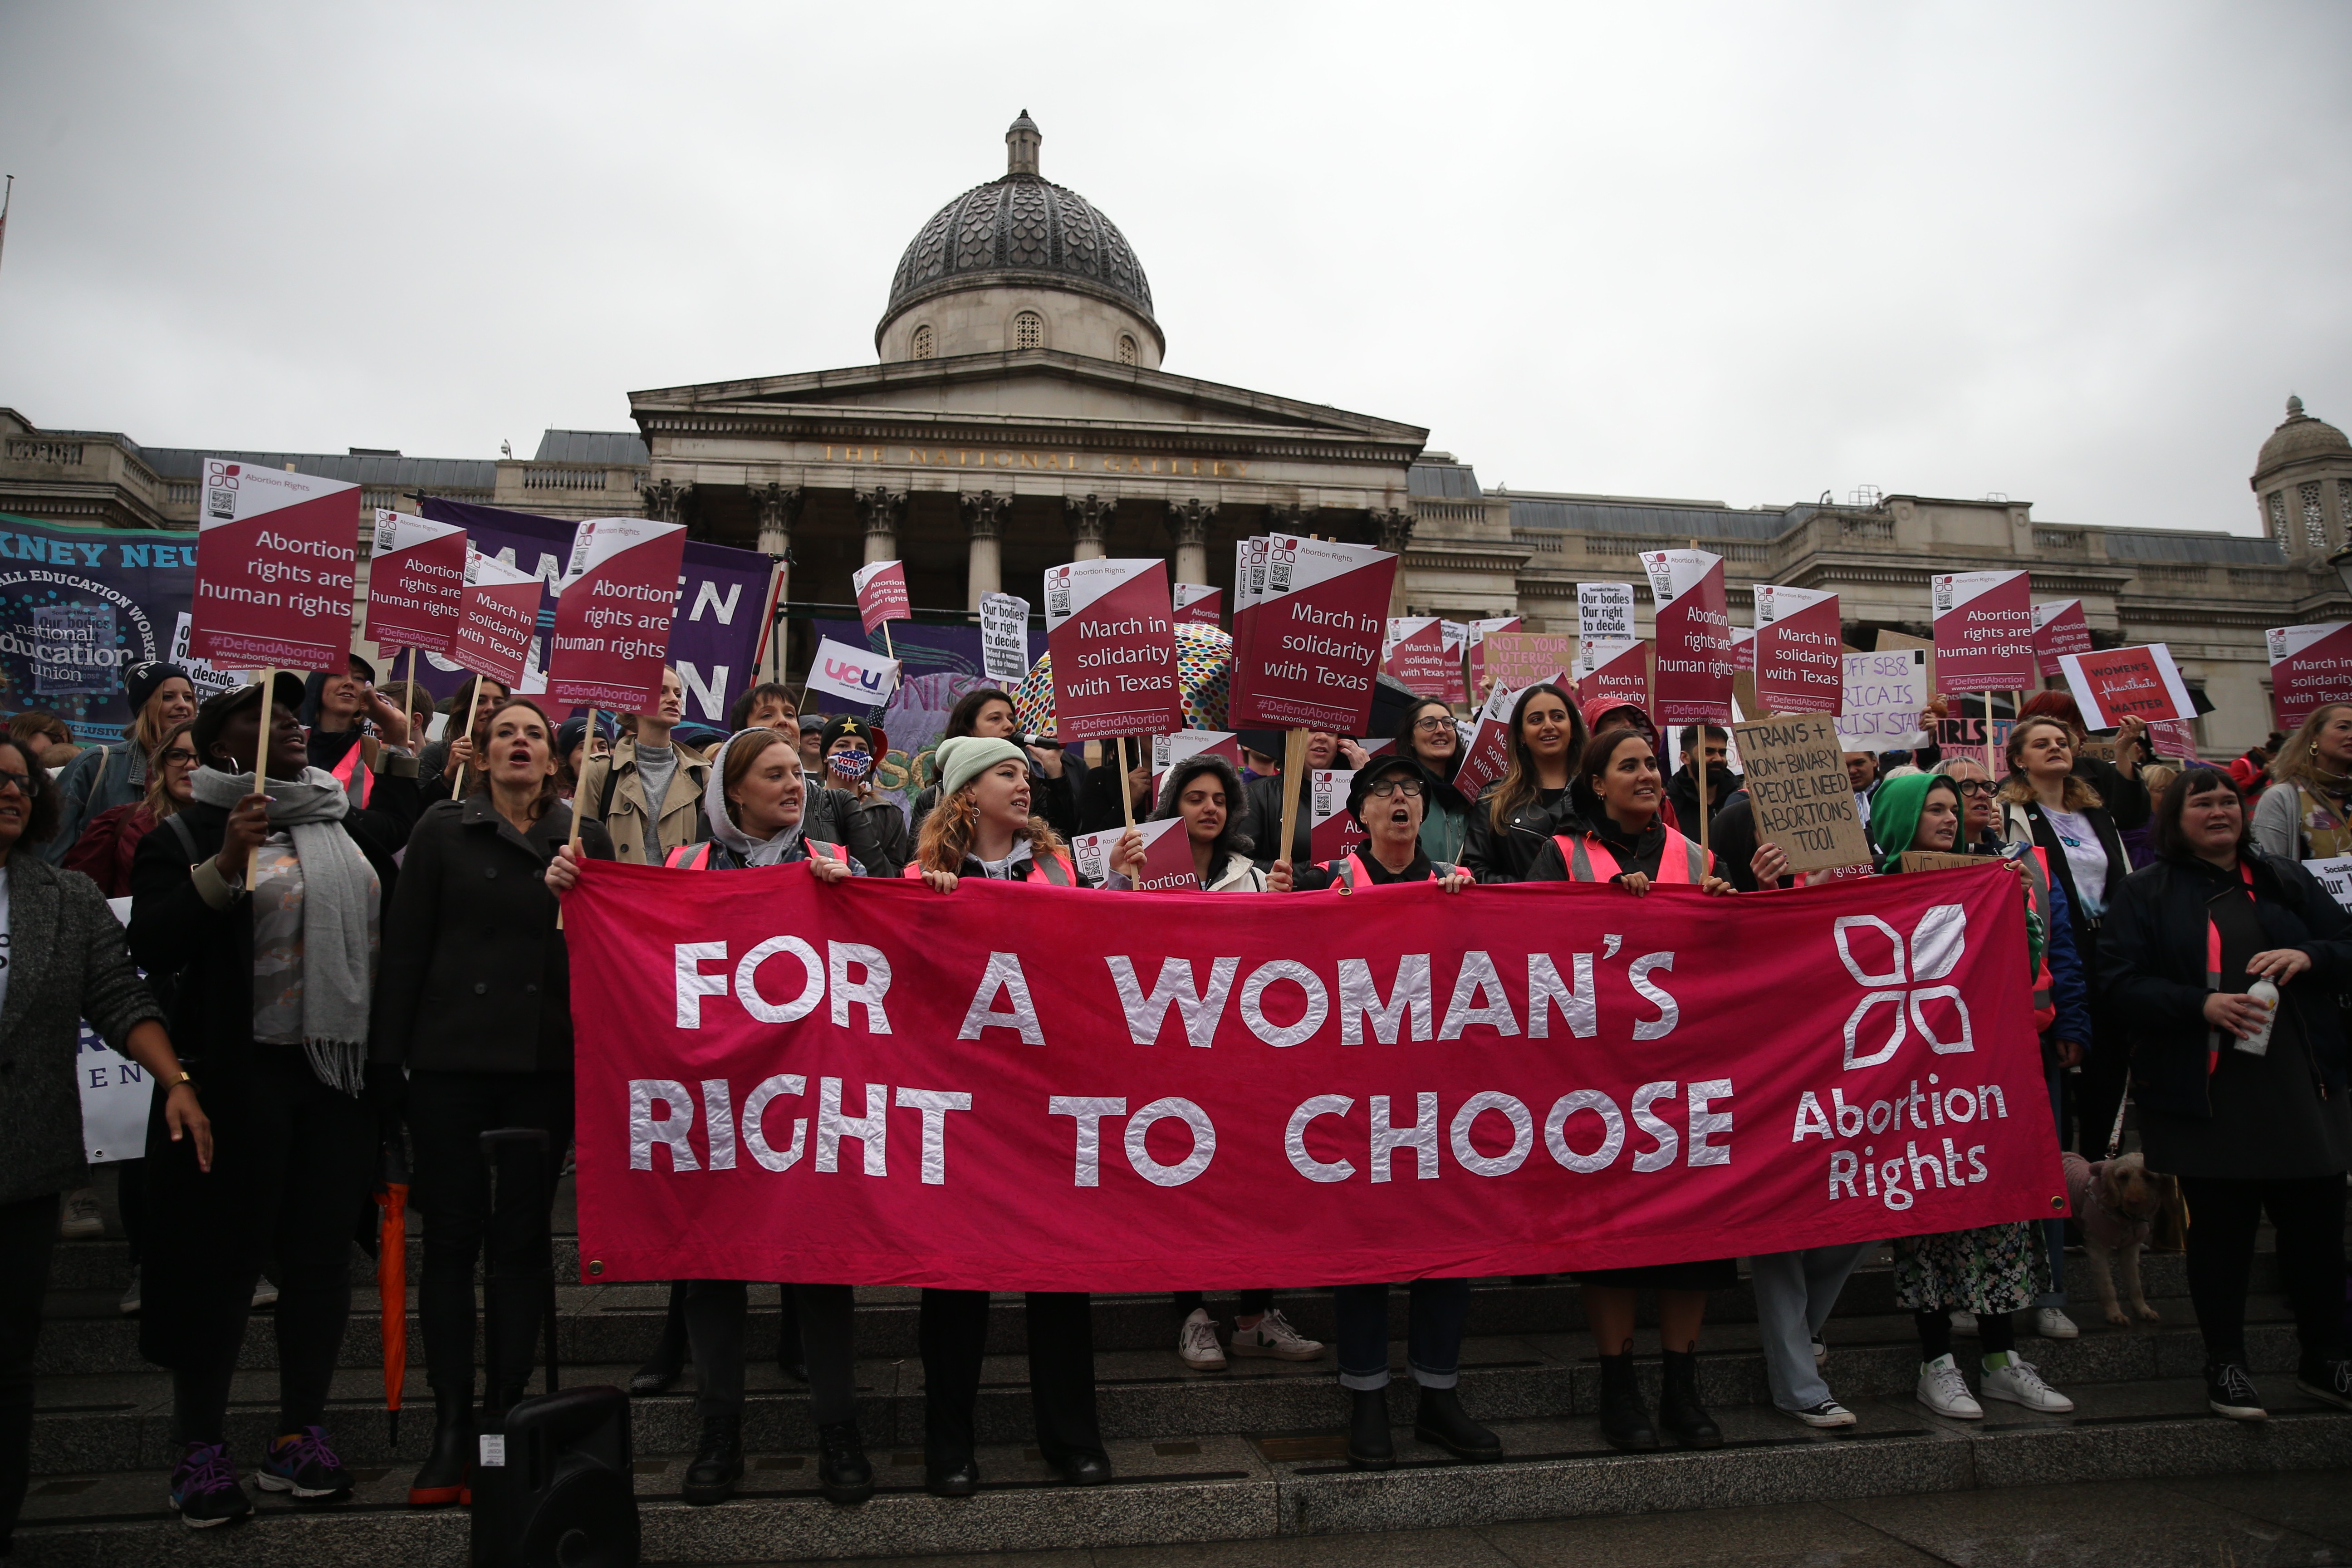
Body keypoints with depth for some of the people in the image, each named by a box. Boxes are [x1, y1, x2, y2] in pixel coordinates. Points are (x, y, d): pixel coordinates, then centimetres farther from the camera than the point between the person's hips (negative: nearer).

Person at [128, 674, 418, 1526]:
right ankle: (199, 1448, 17)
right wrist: (224, 865, -23)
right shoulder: (189, 834, -2)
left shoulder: (351, 826, 12)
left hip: (342, 1070, 4)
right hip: (242, 1074, -4)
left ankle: (300, 1436, 21)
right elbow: (153, 948, -11)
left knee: (323, 1252, 8)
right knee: (226, 1257, 3)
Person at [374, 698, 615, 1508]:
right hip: (453, 1057, -1)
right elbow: (406, 945, 1)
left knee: (522, 1238, 7)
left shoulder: (588, 840, 7)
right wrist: (390, 1054, -4)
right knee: (452, 1236, 4)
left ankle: (504, 1416, 18)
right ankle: (451, 1430, 14)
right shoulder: (443, 830, 3)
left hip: (546, 1063, 1)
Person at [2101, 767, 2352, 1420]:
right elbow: (2121, 984, -7)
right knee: (2221, 1229, 4)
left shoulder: (2284, 880, 14)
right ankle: (2225, 1365, 18)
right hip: (2205, 1095, -3)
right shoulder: (2144, 894, 2)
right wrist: (2202, 1005, -21)